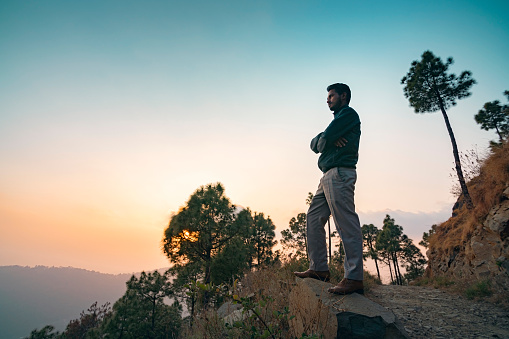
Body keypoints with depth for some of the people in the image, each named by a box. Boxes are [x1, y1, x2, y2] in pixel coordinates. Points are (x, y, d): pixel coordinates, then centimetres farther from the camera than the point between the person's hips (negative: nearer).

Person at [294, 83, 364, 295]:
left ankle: (354, 278, -11)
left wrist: (324, 141, 11)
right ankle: (319, 269, 11)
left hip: (340, 173, -10)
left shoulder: (348, 113, 3)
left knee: (347, 224, -13)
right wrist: (328, 140, -4)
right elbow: (314, 143, 16)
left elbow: (323, 140, -12)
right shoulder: (338, 119, 32)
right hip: (328, 176, 10)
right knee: (314, 218, 7)